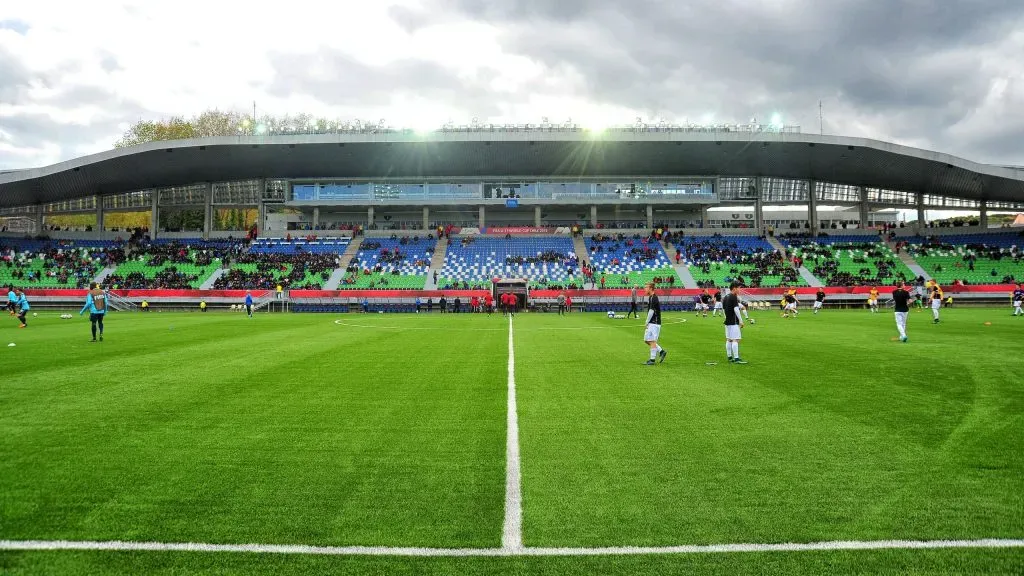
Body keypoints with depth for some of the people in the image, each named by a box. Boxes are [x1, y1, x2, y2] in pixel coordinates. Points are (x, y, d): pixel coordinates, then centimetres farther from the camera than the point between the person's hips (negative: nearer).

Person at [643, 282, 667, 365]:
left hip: (654, 323, -10)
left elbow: (651, 312, -19)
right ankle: (661, 351, 18)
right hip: (651, 323, 10)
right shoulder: (650, 297, 15)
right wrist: (647, 324, 17)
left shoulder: (653, 298, -16)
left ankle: (652, 360, 0)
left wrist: (646, 323, -13)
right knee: (647, 340, 13)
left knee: (652, 341, -5)